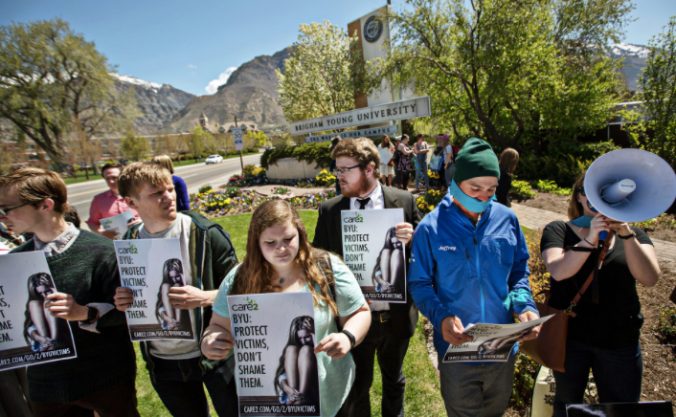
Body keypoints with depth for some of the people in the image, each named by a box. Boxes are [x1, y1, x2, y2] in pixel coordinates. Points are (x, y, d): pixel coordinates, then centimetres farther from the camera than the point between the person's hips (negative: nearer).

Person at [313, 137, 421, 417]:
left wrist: (411, 240, -24)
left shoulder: (404, 202, -9)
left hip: (396, 316, 1)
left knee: (394, 380, 28)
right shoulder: (328, 210, -7)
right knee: (355, 389, 19)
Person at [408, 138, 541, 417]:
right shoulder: (431, 228, -16)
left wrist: (525, 305, -9)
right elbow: (419, 283, -9)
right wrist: (441, 317, -25)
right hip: (457, 348, -3)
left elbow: (519, 269, 8)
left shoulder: (506, 219, -5)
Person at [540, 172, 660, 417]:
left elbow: (649, 279, -14)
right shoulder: (558, 231, -4)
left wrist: (626, 234, -25)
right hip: (569, 337, -2)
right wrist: (590, 240, -32)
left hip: (620, 341, 2)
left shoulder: (633, 235, 4)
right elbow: (558, 271, -22)